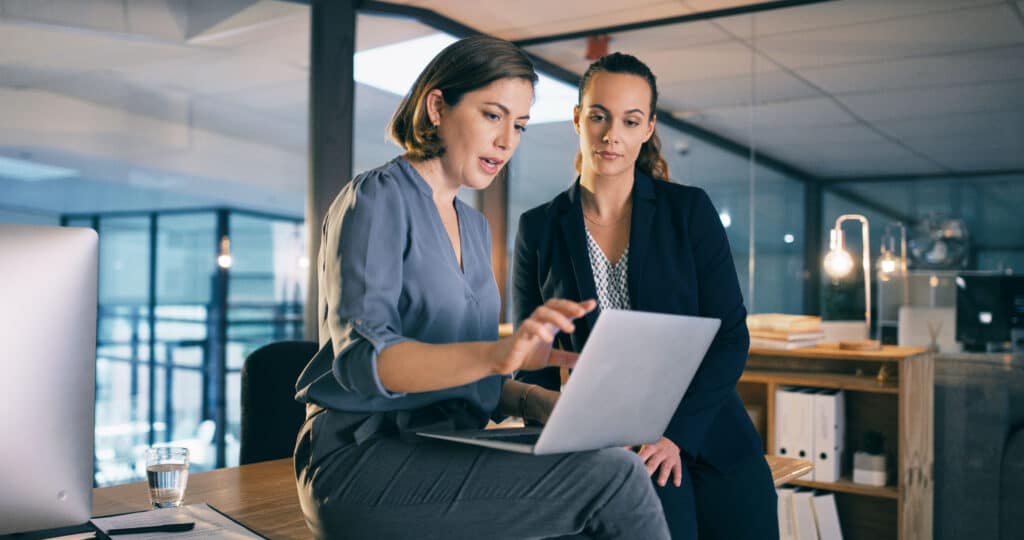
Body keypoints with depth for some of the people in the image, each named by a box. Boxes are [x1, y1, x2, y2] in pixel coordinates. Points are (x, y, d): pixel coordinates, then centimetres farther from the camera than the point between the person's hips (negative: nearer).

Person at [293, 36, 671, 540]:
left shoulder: (474, 227, 17)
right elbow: (363, 357, -22)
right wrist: (496, 353, -38)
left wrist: (528, 399, -2)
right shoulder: (378, 197, -7)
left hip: (443, 455, 7)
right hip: (362, 460, -7)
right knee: (612, 475, -23)